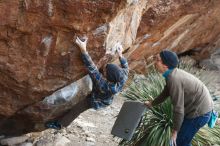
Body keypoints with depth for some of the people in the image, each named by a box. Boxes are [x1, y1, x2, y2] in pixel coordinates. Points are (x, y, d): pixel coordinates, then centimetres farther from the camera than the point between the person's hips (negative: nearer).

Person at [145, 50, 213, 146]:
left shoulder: (174, 79, -27)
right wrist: (152, 103, 38)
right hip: (201, 107, 9)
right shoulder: (172, 74, 3)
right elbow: (165, 93, 22)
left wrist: (175, 131, -15)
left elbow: (178, 108, -24)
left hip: (199, 112, -9)